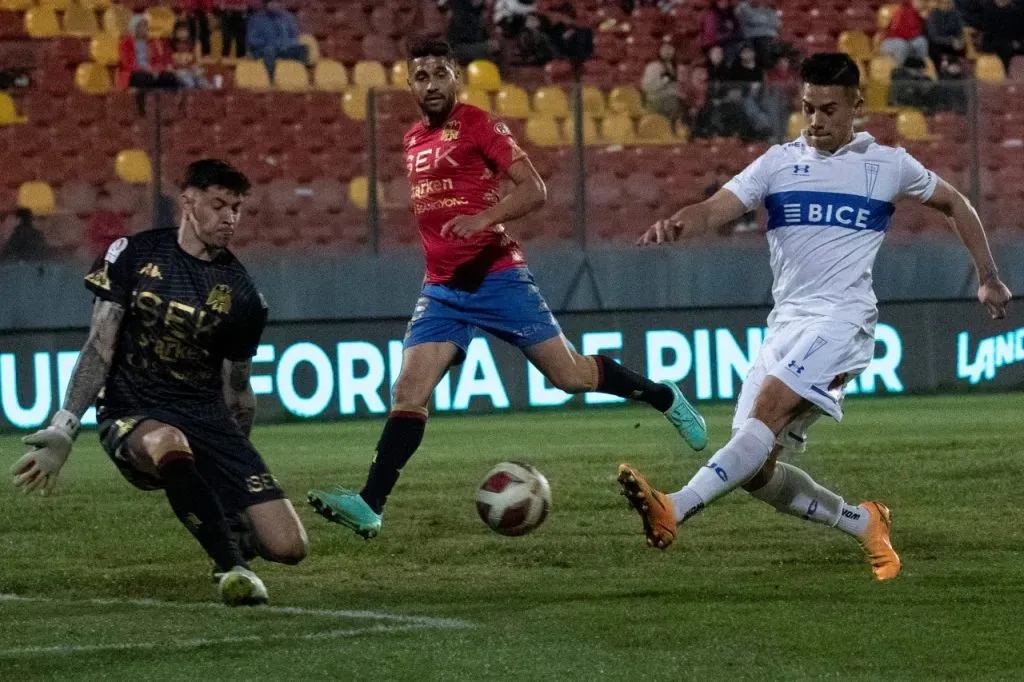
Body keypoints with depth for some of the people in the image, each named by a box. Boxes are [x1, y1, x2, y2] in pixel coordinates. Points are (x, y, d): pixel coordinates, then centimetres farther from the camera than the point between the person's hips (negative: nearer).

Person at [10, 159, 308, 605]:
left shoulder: (241, 294, 6)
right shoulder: (133, 255, 1)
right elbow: (99, 348, 0)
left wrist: (243, 472, 20)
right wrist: (63, 429, -9)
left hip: (207, 417, 3)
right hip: (132, 414, -3)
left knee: (289, 547, -13)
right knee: (170, 444, -44)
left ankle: (230, 529, 24)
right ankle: (231, 567, -23)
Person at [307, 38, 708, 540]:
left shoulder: (478, 125, -6)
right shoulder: (413, 141, 14)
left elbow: (534, 190, -12)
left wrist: (485, 218, -27)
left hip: (496, 277, -5)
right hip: (441, 289, 5)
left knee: (569, 375, -1)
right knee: (408, 393, -9)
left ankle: (666, 398, 22)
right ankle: (370, 507, -15)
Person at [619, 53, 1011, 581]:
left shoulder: (888, 165, 7)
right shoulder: (779, 162, 10)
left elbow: (955, 205, 24)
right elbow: (715, 210, -4)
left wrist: (988, 278, 21)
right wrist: (676, 226, -26)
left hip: (842, 317, -5)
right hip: (785, 321, 5)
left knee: (767, 412, -29)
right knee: (755, 470, -2)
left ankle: (674, 509, -44)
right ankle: (863, 523, 19)